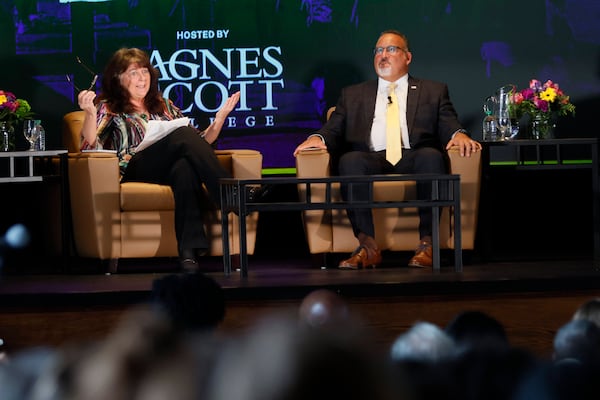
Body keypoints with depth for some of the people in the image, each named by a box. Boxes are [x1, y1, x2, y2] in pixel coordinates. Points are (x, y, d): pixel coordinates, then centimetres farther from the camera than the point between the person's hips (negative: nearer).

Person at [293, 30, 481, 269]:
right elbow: (334, 130, 18)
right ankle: (368, 247, -37)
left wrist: (458, 134, -14)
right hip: (371, 161, 1)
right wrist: (317, 138, -6)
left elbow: (449, 126, 11)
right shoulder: (353, 95, 28)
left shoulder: (433, 92, 25)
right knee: (350, 159, -34)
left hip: (413, 160, -1)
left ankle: (427, 243, -35)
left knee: (431, 155, -36)